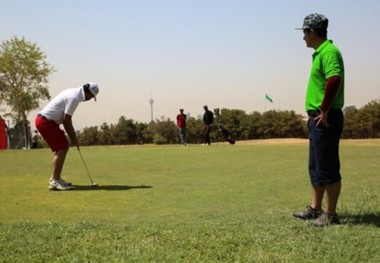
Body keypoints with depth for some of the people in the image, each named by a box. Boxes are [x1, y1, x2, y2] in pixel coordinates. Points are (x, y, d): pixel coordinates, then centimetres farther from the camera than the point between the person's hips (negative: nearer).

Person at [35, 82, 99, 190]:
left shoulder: (73, 93, 13)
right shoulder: (75, 97, -18)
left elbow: (67, 119, 17)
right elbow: (66, 120, -17)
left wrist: (73, 135, 15)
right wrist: (73, 138, -7)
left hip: (47, 121, 10)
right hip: (45, 121, -10)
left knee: (64, 147, 14)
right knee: (61, 149, -12)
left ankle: (55, 178, 19)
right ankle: (55, 181, -12)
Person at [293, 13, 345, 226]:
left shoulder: (329, 52, -15)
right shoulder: (320, 53, 16)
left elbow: (334, 80, -29)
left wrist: (324, 111, -23)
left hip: (325, 119, -11)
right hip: (317, 118, 11)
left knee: (328, 168, -3)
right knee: (316, 166, 17)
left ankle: (331, 214, 5)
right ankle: (315, 208, 27)